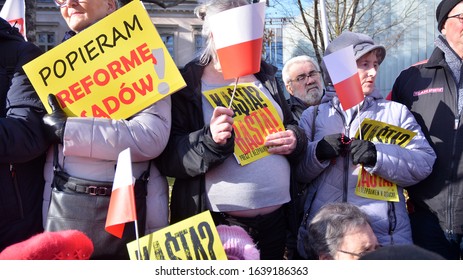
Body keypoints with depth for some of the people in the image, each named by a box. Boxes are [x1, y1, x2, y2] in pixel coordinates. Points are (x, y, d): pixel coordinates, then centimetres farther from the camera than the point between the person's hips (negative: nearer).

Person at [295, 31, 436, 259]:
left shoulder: (396, 112, 8)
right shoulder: (313, 115, 8)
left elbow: (424, 163, -4)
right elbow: (296, 171, 2)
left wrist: (378, 155, -17)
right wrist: (318, 152, -16)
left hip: (385, 234, 0)